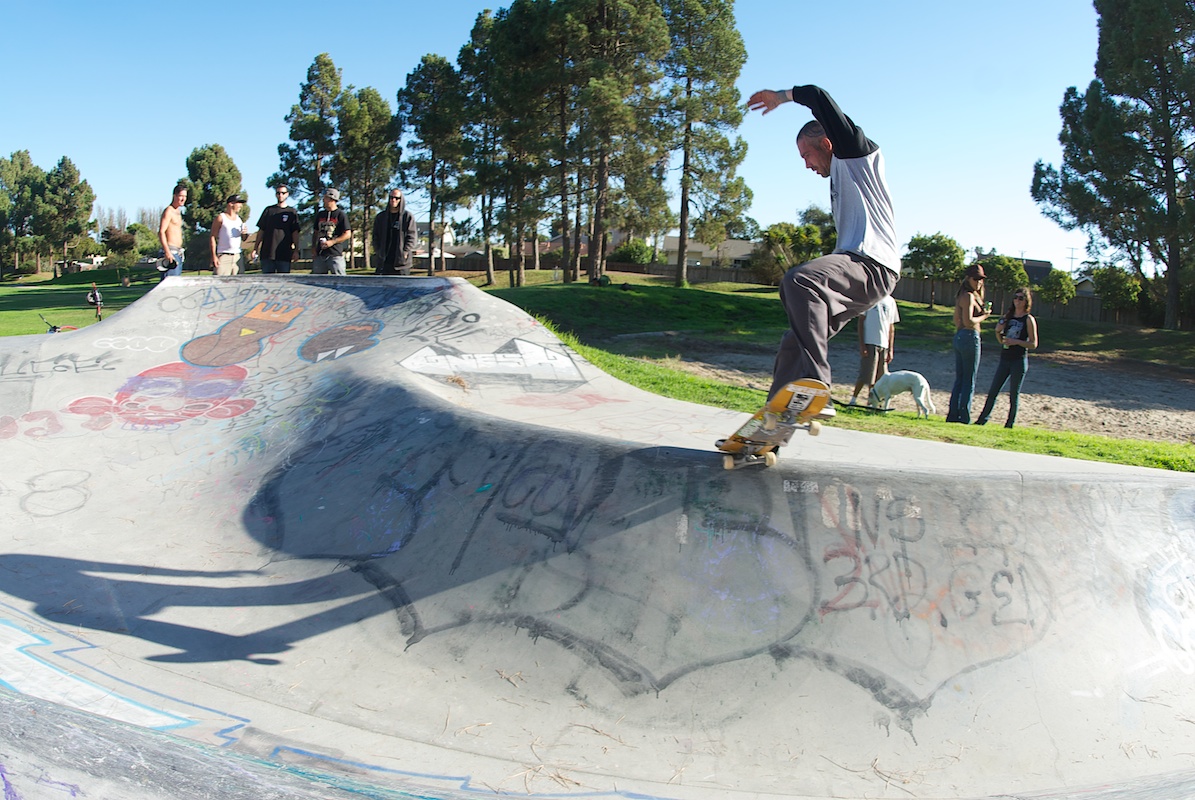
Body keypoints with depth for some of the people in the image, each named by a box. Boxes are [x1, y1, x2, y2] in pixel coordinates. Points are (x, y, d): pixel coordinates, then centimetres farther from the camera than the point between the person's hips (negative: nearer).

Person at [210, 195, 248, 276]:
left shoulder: (239, 219, 16)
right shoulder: (220, 218, 0)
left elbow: (243, 238, 24)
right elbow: (213, 237, -4)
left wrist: (245, 233, -1)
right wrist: (214, 256, -12)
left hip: (237, 256, 6)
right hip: (223, 256, -6)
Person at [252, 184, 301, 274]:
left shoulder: (292, 212, 9)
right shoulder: (269, 210, 13)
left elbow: (295, 233, 4)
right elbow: (261, 231, 13)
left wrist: (296, 250, -6)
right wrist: (255, 248, 7)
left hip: (284, 254, -1)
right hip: (267, 253, 2)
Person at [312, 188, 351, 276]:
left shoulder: (340, 215, -1)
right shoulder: (320, 214, 17)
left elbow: (348, 234, -6)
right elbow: (315, 232, 22)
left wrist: (332, 242, -14)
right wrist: (313, 247, 9)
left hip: (335, 254, -6)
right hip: (320, 254, 6)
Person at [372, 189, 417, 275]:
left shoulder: (408, 216, 2)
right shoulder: (381, 217, 13)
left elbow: (412, 236, -3)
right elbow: (375, 236, 15)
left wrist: (405, 252, -12)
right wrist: (378, 251, 2)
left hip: (401, 261, -3)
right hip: (384, 261, 3)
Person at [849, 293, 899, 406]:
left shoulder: (890, 301, 11)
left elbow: (891, 327, 13)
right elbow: (861, 321, -2)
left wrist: (890, 350, 8)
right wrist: (862, 345, -9)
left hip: (884, 345, 5)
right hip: (869, 342, -5)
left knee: (880, 378, 5)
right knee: (865, 375, -7)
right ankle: (853, 399, 6)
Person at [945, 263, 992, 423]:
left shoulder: (961, 296, 15)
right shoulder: (969, 296, -13)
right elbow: (969, 321, -21)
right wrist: (984, 316, -7)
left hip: (959, 337, 9)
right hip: (970, 337, -9)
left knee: (959, 379, 12)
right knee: (969, 381, -3)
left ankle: (953, 415, 13)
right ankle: (964, 418, 0)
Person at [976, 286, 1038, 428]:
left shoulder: (1029, 319, -4)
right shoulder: (1008, 316, 10)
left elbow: (1033, 344, -7)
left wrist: (1016, 342, -19)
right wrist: (998, 331, -5)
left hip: (1019, 361, -5)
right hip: (1005, 359, 5)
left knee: (1014, 394, 2)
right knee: (993, 391, 4)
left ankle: (1010, 424, 11)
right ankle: (983, 419, 10)